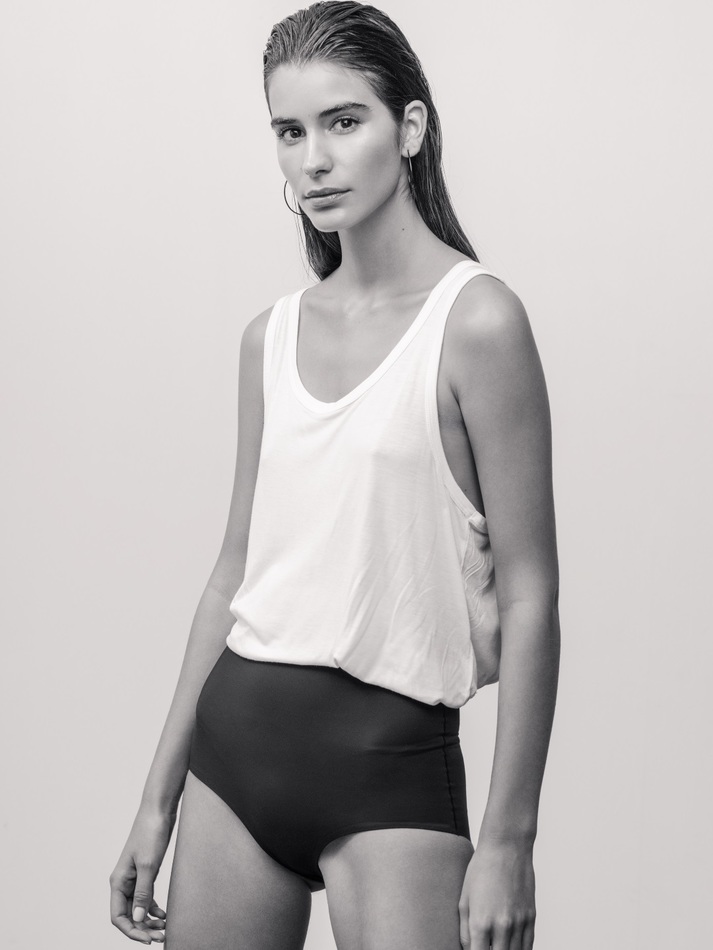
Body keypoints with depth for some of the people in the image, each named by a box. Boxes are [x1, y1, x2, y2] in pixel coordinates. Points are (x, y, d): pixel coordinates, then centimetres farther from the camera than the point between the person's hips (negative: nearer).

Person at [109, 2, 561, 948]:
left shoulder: (475, 322, -10)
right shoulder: (271, 337, 7)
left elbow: (528, 597, -10)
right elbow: (236, 573, 12)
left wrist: (507, 840, -11)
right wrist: (159, 800, 14)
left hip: (390, 761, -5)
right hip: (235, 736, 5)